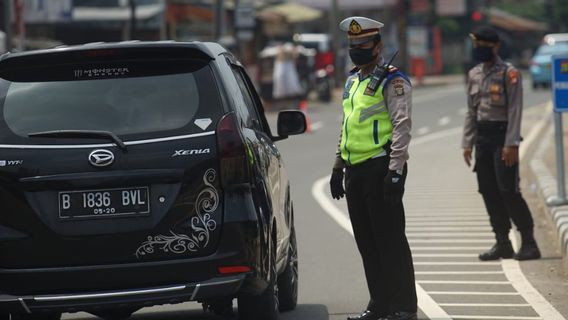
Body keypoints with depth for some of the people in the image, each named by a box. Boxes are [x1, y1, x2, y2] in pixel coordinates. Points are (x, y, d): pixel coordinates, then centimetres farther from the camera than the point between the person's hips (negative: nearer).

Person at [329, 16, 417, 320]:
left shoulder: (392, 81, -8)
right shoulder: (352, 81, 19)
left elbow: (401, 127, -15)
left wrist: (395, 170, -22)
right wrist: (338, 167, 23)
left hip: (380, 169, -8)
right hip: (356, 170, 8)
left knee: (390, 240, -6)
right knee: (366, 241, 10)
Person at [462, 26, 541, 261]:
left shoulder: (509, 73, -8)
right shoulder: (474, 74, 12)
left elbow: (515, 110, -13)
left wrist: (511, 144, -19)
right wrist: (467, 143, 12)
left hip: (502, 136, -7)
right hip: (483, 136, 7)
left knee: (508, 191, -10)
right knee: (489, 192, 6)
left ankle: (529, 243, -4)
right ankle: (502, 244, 14)